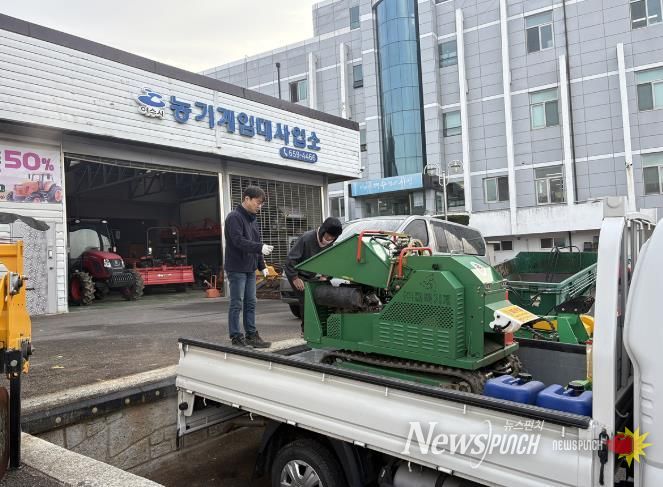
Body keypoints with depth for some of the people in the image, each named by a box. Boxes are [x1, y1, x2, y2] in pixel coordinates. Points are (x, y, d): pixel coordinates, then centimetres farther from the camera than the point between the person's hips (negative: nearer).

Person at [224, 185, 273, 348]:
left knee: (250, 303, 12)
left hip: (250, 269, 8)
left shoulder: (252, 218, 15)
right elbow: (238, 241, -23)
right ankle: (236, 337, 6)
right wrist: (260, 248, -31)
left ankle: (251, 335, 19)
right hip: (237, 268, -8)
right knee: (237, 304, -2)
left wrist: (262, 265, 13)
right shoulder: (234, 217, -12)